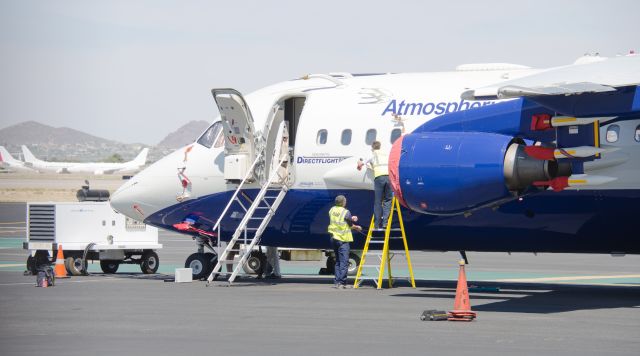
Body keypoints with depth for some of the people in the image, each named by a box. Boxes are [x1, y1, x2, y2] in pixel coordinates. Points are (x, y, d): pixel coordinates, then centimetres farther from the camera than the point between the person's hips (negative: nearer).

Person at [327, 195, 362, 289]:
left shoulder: (332, 210, 7)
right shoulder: (346, 212, -12)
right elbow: (350, 225, -3)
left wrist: (351, 219, 18)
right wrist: (357, 227, 18)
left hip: (333, 238, 7)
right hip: (343, 239, -7)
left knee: (338, 261, 15)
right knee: (344, 262, -4)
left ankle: (336, 282, 12)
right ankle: (341, 282, -10)